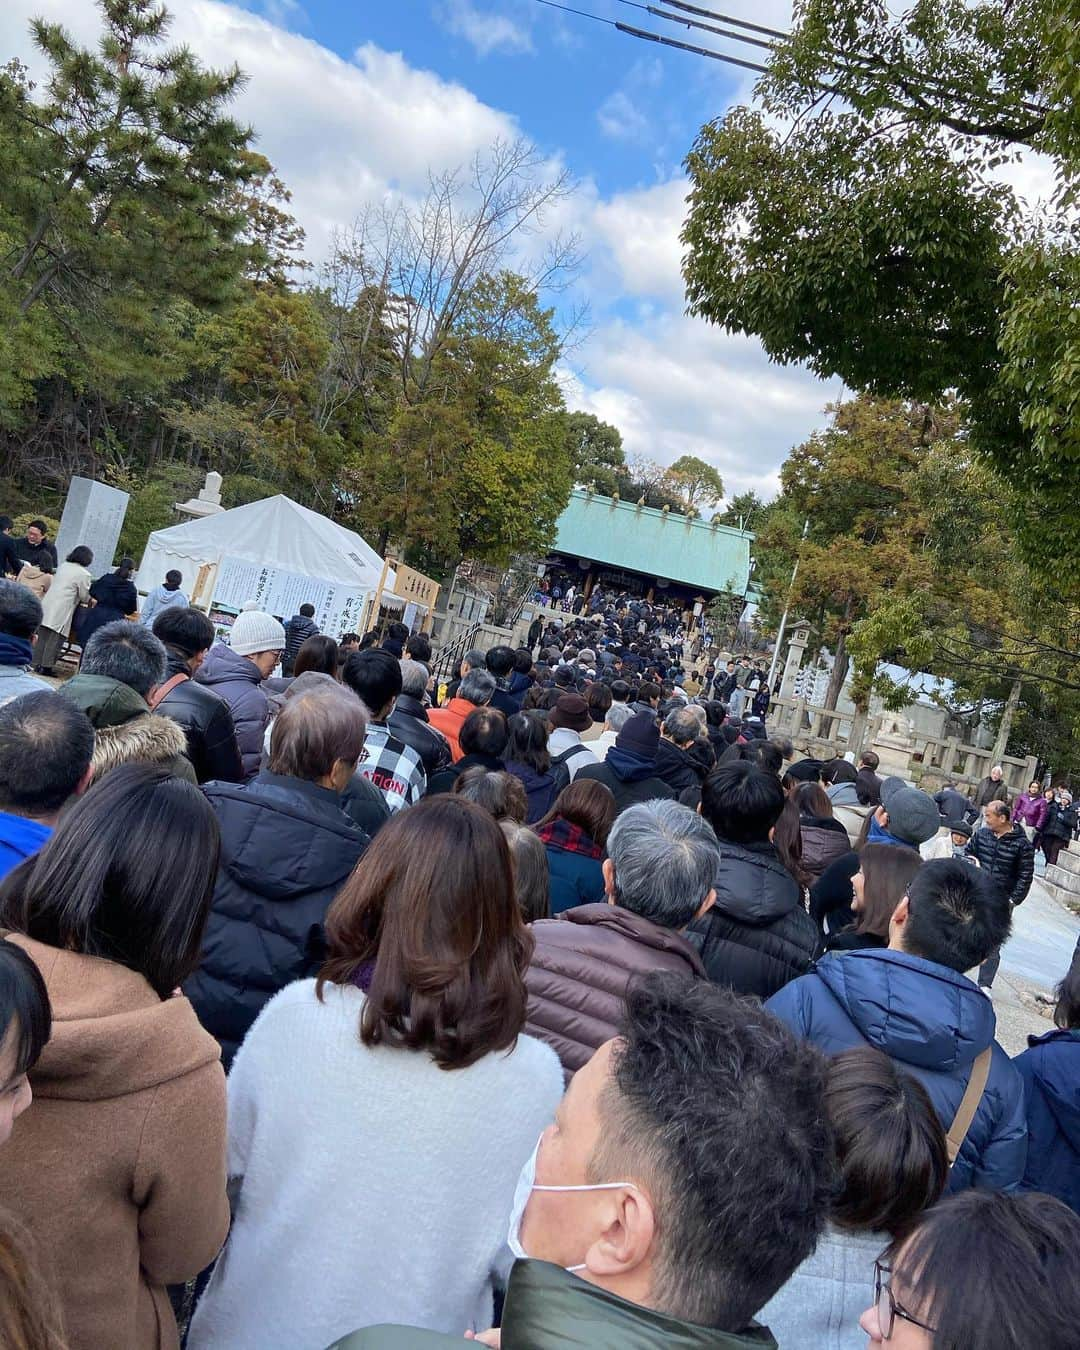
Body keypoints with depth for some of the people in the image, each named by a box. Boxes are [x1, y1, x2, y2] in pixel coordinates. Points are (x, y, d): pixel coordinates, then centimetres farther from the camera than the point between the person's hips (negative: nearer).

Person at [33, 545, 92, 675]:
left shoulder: (62, 566, 14)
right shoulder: (84, 574, -7)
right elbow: (85, 597, -1)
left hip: (47, 605, 7)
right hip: (61, 610, -7)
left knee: (42, 636, 9)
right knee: (55, 639, -3)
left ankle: (37, 664, 12)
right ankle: (46, 666, -3)